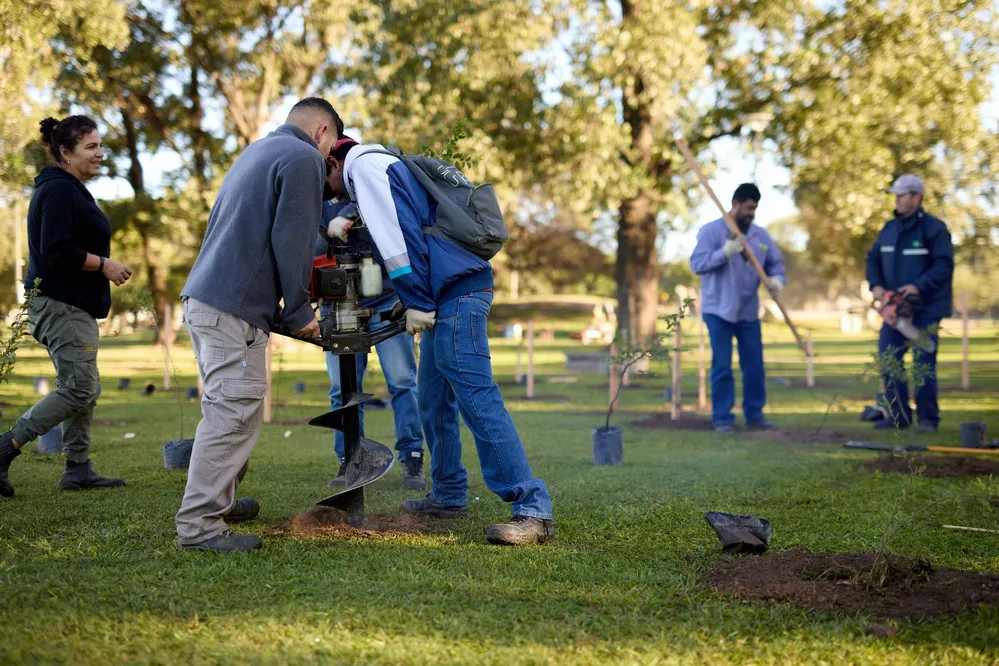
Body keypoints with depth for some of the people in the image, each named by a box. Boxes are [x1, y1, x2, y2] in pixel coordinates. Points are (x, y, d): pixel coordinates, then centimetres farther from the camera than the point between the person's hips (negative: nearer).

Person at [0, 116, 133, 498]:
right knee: (79, 389, -11)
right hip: (62, 305, -11)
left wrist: (103, 266, 13)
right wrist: (104, 265, -16)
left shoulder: (69, 190, 18)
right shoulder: (59, 190, -15)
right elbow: (55, 251, -24)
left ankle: (78, 469, 17)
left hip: (71, 305, 11)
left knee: (86, 389, 12)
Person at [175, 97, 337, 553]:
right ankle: (199, 526, -8)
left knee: (231, 409, 20)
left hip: (203, 298, 10)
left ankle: (219, 501, 30)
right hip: (234, 309, -10)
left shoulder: (258, 152, 23)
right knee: (233, 414, -8)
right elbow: (290, 240, -14)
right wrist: (299, 313, -7)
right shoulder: (304, 159, -6)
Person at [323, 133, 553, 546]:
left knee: (476, 398, -15)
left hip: (454, 291, -11)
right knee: (434, 402, 16)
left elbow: (399, 234, -13)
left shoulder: (364, 165, -1)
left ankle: (534, 510, -18)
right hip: (453, 294, 11)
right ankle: (449, 496, 23)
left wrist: (416, 303, -13)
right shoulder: (387, 168, 29)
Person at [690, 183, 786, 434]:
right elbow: (697, 264, -13)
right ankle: (722, 417, 6)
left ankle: (754, 414, 18)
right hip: (719, 310, -4)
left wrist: (777, 278, -12)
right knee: (722, 366, -2)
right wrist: (725, 252, -25)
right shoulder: (711, 231, -6)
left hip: (748, 312, 4)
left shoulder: (760, 235, 7)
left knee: (754, 365, 6)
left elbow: (775, 262, 11)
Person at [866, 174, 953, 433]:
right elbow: (873, 259, 15)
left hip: (925, 309, -6)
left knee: (924, 363, -5)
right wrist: (876, 285, -2)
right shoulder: (889, 228, 10)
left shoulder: (934, 228, -10)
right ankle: (898, 415, 12)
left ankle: (928, 418, 4)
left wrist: (919, 286, -25)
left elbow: (944, 265, -16)